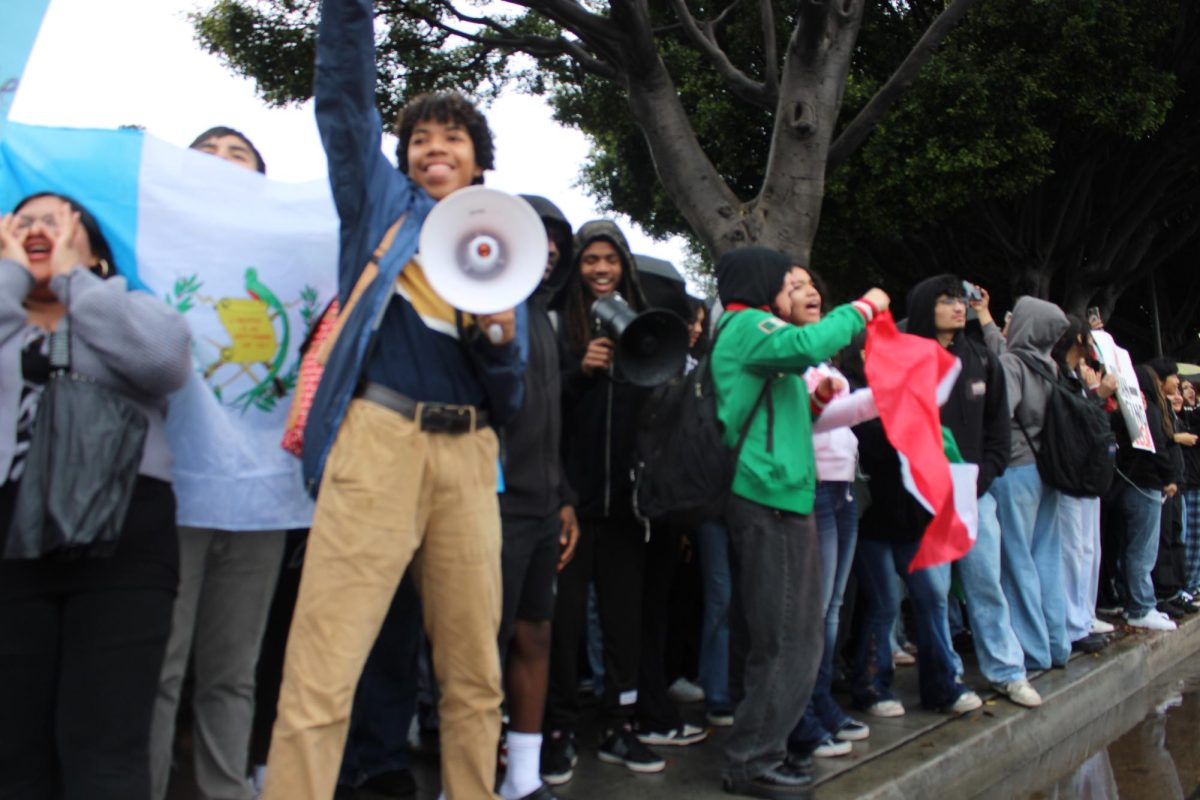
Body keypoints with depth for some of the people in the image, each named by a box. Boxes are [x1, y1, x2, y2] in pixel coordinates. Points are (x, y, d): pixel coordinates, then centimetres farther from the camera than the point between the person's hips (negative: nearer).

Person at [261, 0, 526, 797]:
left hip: (469, 453, 4)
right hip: (380, 437, -3)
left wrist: (502, 335, -3)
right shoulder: (384, 201, 16)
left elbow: (507, 399, 17)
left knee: (475, 673, 6)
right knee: (321, 677, -10)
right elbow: (346, 96, 5)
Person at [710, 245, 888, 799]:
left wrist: (809, 400, 12)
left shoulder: (754, 329, 24)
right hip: (771, 499, -10)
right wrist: (862, 308, -13)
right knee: (790, 641, -7)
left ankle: (760, 749, 21)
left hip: (779, 500, 10)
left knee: (781, 638, 13)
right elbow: (806, 345, -26)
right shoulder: (746, 324, -6)